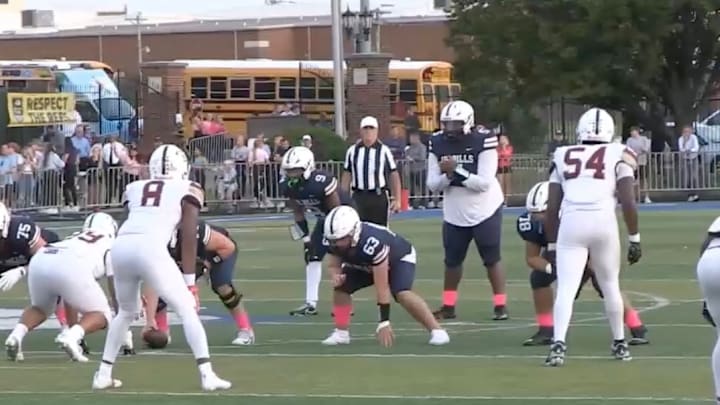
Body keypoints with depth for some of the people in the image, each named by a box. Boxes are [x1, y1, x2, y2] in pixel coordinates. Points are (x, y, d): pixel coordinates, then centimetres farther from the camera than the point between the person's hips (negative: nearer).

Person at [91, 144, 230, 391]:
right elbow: (189, 240, 13)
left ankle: (103, 375, 29)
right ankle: (207, 375, -4)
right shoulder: (187, 191, 17)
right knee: (187, 309, 7)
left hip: (121, 247, 4)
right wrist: (190, 283, 14)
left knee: (127, 311, 28)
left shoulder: (134, 188, 28)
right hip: (150, 249, -4)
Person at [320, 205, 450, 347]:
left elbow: (382, 287, -40)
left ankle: (437, 330, -22)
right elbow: (333, 264, -7)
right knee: (341, 287, -7)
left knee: (402, 294, -30)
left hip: (399, 257, -7)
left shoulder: (372, 243, -45)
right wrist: (336, 275, -33)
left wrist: (384, 322, -38)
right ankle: (341, 333, 7)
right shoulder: (335, 242, -26)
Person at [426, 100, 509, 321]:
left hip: (485, 211, -4)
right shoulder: (438, 144, -5)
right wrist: (447, 175, -25)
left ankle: (500, 305, 7)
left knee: (492, 260, 1)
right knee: (452, 261, 12)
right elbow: (433, 185, -6)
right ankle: (448, 306, 21)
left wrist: (457, 171, -31)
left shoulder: (483, 142, -19)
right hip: (454, 214, 5)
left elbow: (484, 183, -25)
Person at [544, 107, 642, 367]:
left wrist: (551, 244, 22)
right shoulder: (618, 155, 10)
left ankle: (558, 344, -21)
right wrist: (634, 238, 10)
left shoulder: (563, 156, 17)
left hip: (571, 224, 1)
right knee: (610, 286, 18)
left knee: (566, 289, -3)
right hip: (603, 222, -1)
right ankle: (619, 344, 29)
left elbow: (552, 208, 15)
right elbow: (628, 202, 1)